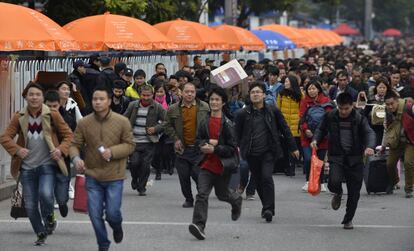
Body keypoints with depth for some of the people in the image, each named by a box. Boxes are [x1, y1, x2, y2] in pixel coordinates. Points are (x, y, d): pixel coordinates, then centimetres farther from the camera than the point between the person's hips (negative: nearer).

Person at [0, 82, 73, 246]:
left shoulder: (52, 115, -5)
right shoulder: (19, 117, 0)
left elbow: (68, 134, 2)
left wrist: (61, 149, -15)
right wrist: (17, 150, -16)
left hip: (47, 165, -3)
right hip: (27, 167, 3)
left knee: (45, 194, -26)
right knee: (30, 205, 5)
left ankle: (49, 217, 6)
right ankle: (41, 234, 26)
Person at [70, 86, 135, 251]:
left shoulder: (122, 122, -6)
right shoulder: (84, 123, -2)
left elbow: (130, 145, -2)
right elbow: (75, 144, 1)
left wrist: (112, 151, -18)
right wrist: (76, 158, -20)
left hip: (114, 177, -2)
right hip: (92, 176, 2)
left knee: (112, 213, -3)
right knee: (95, 214, 2)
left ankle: (117, 227, 35)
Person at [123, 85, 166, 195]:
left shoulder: (157, 107, 0)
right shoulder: (133, 105, 5)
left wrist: (156, 128, -12)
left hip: (148, 142, -1)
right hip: (134, 141, 1)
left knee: (145, 165, -2)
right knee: (134, 162, -9)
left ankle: (142, 188, 16)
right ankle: (135, 179, 23)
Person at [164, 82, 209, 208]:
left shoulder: (204, 107, 1)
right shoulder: (173, 109, 3)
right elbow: (168, 126, 11)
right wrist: (175, 139, 0)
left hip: (199, 148, -2)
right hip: (182, 148, 2)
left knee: (198, 174, -9)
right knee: (184, 176, 6)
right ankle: (188, 199, 22)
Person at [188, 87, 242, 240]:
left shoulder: (227, 124, -11)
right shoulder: (205, 122, 3)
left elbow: (232, 148, -11)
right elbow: (198, 140, 11)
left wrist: (214, 149, -22)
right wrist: (207, 143, -11)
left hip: (223, 166, -3)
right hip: (207, 164, 3)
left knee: (222, 194, 17)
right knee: (202, 194, -12)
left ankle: (236, 201, 52)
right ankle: (199, 225, -18)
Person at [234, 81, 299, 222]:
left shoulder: (272, 111, 0)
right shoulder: (243, 114, -1)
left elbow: (284, 129, 8)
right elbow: (238, 134, 8)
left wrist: (293, 147, 10)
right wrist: (240, 148, -2)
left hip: (268, 152, -2)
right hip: (251, 154, 2)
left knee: (266, 177, -18)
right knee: (258, 181, 8)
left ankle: (268, 209, -16)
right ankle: (267, 207, 25)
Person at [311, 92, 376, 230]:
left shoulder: (359, 118, -4)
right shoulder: (330, 116, 0)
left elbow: (369, 132, -13)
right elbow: (322, 129, 15)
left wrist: (370, 146, -33)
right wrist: (315, 140, -5)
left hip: (355, 158, 0)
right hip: (336, 157, 0)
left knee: (354, 192, 4)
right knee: (334, 182, -26)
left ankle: (348, 219, 24)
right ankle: (337, 194, 13)